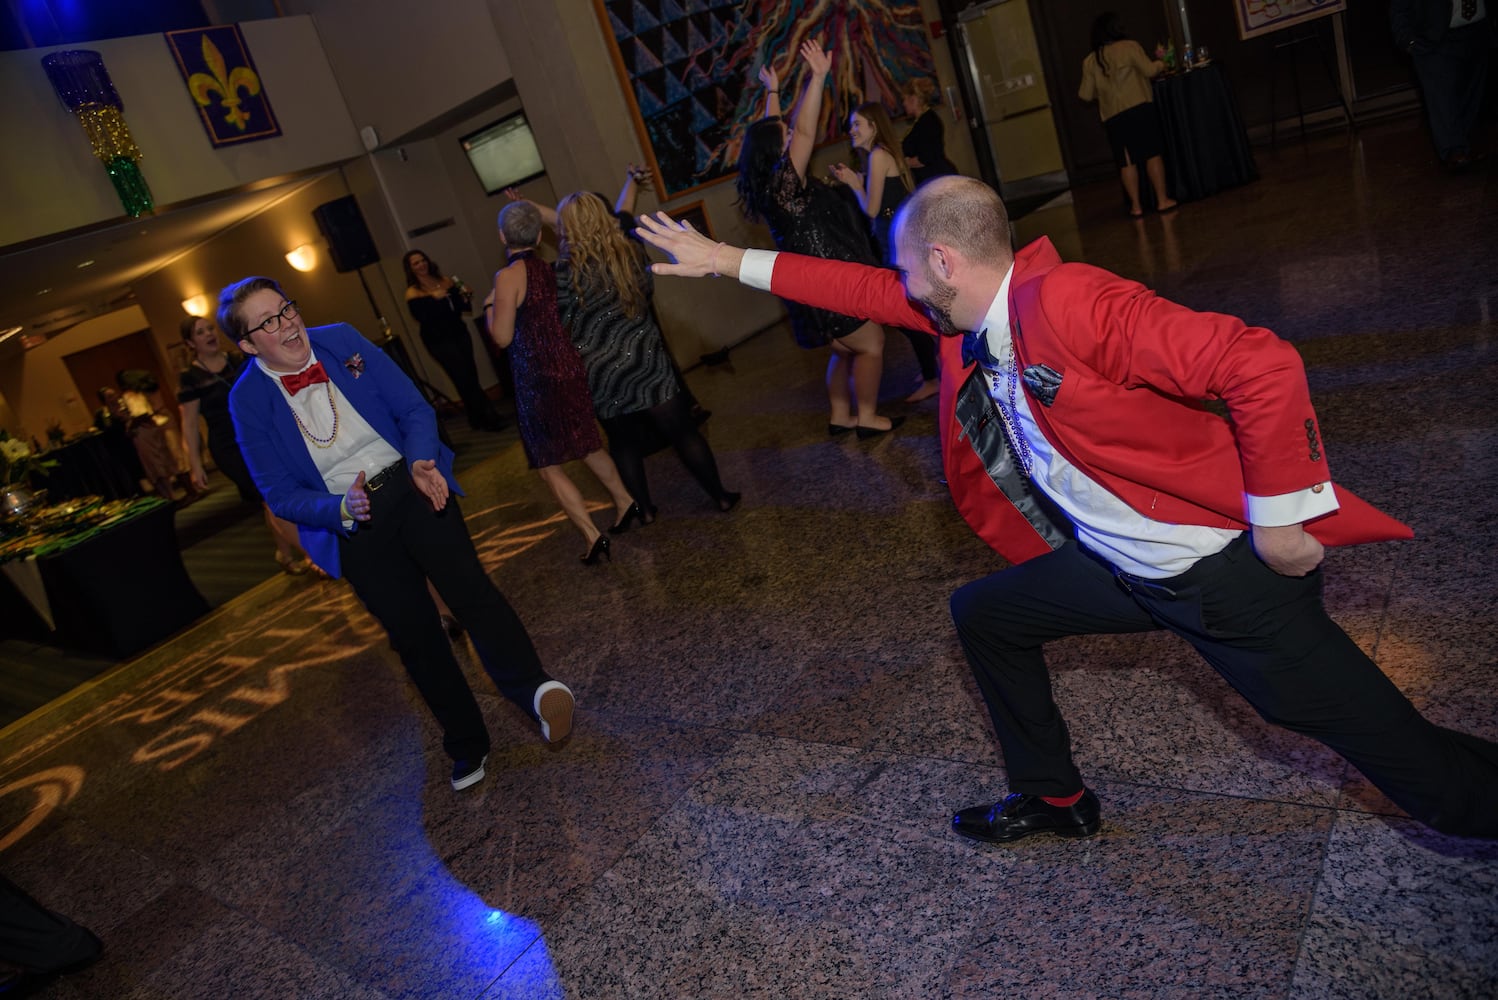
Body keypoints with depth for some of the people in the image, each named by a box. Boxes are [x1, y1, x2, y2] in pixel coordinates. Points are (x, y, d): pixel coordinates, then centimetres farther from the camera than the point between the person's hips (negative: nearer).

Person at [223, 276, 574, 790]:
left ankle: (532, 687, -37)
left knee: (467, 584, -24)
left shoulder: (341, 339, -2)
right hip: (350, 521, 0)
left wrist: (421, 463, -19)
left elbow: (414, 408, 0)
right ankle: (468, 746, 20)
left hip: (411, 487, 0)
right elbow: (281, 495, -5)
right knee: (414, 634, 5)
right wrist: (341, 508, -24)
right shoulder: (247, 400, -6)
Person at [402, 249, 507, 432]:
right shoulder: (413, 293, -6)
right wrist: (433, 298, -28)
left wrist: (465, 298, -10)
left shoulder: (445, 281, 8)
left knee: (470, 376, 5)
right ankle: (486, 417, 1)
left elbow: (463, 306, 11)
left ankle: (477, 418, 17)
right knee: (465, 378, -5)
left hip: (459, 333, 5)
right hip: (439, 341, -5)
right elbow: (421, 317, -19)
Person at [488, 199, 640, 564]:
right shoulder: (550, 268, 5)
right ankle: (626, 503, 33)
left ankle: (593, 536, 0)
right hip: (570, 368, 7)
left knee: (549, 466, 3)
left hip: (537, 379, -7)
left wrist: (490, 309, 4)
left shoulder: (508, 276, -15)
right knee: (586, 445, 25)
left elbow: (502, 337, -15)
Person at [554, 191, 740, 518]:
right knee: (681, 430, 9)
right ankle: (720, 496, 17)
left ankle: (642, 508, 26)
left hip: (601, 370, -2)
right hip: (644, 354, 2)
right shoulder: (631, 251, -1)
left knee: (623, 441, 16)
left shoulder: (567, 269, -13)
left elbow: (559, 321, -6)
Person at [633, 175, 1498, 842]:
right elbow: (861, 289, 9)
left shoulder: (1068, 301, -27)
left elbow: (1262, 364, -30)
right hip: (1116, 566, 9)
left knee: (1379, 738, -2)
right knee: (985, 613, 18)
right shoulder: (964, 310, 0)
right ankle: (1056, 798, 36)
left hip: (1228, 565, -9)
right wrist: (727, 260, 11)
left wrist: (1280, 516, -22)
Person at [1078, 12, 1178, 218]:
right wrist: (1160, 64, 17)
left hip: (1112, 117, 3)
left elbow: (1086, 95, 8)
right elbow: (1149, 70, -5)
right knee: (1153, 154, 2)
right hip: (1140, 108, -3)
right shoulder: (1129, 46, -1)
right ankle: (1163, 200, 2)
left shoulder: (1090, 61, 7)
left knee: (1127, 162, 5)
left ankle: (1136, 206, 5)